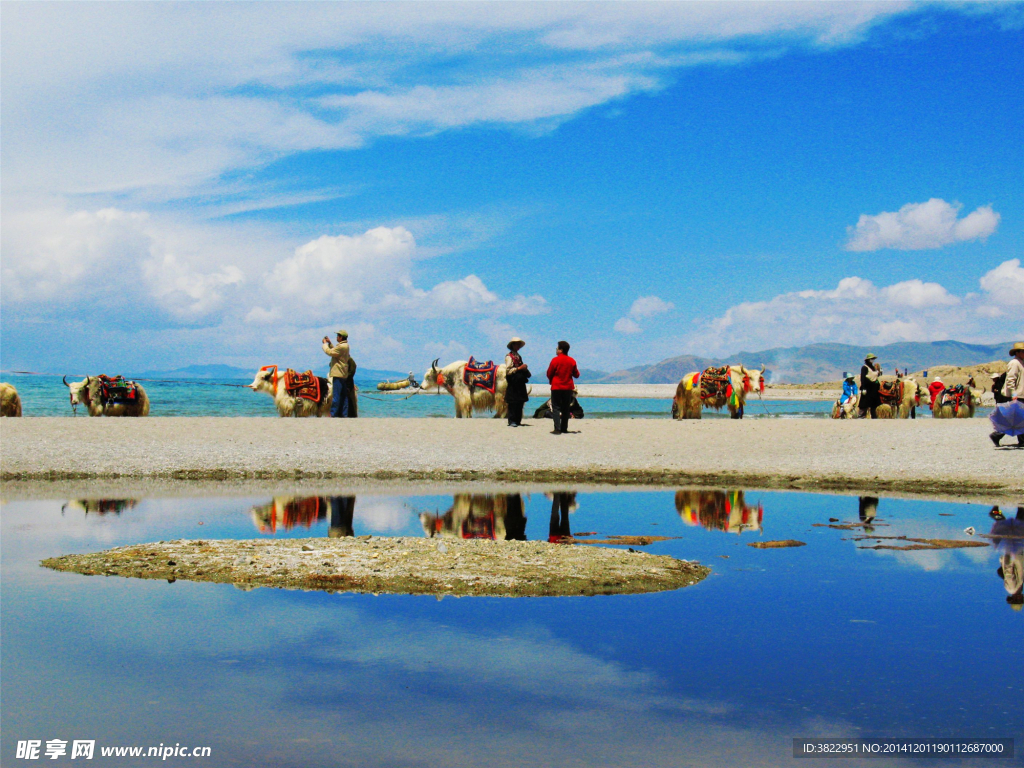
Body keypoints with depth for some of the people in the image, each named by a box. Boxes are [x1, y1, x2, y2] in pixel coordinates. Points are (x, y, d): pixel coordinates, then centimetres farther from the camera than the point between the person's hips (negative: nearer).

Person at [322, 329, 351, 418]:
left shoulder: (341, 346, -16)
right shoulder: (345, 346, 16)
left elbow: (329, 352, -15)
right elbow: (334, 351, 26)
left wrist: (325, 343, -1)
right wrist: (330, 343, 20)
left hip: (338, 374, -10)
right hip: (344, 374, 10)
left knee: (336, 395, -9)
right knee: (343, 395, 9)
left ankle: (333, 414, -9)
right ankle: (344, 414, 11)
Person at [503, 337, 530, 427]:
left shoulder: (518, 356, 20)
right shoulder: (509, 356, -5)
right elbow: (508, 371, -14)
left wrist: (525, 369, 10)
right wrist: (519, 368, -18)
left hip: (520, 383, 8)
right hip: (513, 383, -8)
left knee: (520, 403, 6)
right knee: (512, 403, -8)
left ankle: (518, 421, 11)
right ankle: (511, 421, -5)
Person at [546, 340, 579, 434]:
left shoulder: (555, 360, -9)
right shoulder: (572, 361, 1)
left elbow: (549, 374, -4)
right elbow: (576, 375, 7)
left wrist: (551, 381, 16)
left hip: (556, 387, -4)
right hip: (568, 387, 4)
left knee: (556, 408, -2)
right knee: (566, 409, 13)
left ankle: (557, 428, -13)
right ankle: (564, 428, 14)